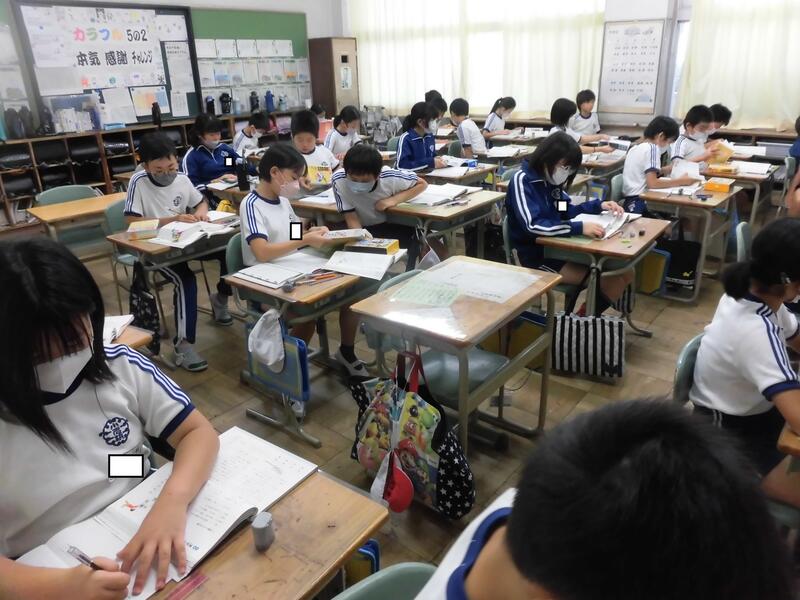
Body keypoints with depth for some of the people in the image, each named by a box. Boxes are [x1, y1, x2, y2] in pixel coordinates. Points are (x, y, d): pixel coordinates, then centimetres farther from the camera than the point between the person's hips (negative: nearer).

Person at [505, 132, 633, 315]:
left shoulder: (550, 180, 9)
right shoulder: (522, 180, -15)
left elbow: (566, 211, 22)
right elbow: (533, 225, -28)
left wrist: (599, 205, 7)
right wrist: (579, 227, -33)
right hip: (537, 256, -8)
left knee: (624, 272, -1)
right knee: (606, 280, -18)